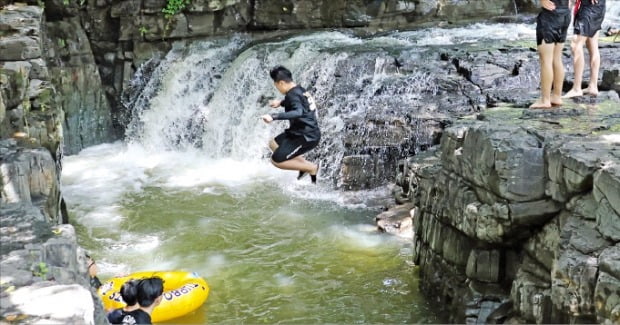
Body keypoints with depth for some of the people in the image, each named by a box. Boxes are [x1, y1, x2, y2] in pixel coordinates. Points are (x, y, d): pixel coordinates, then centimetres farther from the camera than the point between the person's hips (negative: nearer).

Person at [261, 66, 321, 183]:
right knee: (274, 144, 22)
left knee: (276, 160, -8)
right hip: (306, 132, 10)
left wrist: (274, 117, -48)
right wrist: (281, 102, 30)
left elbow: (298, 112, -42)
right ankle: (305, 163, 16)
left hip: (307, 137, -10)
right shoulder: (299, 90, 7)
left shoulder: (293, 94, -22)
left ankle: (311, 168, 2)